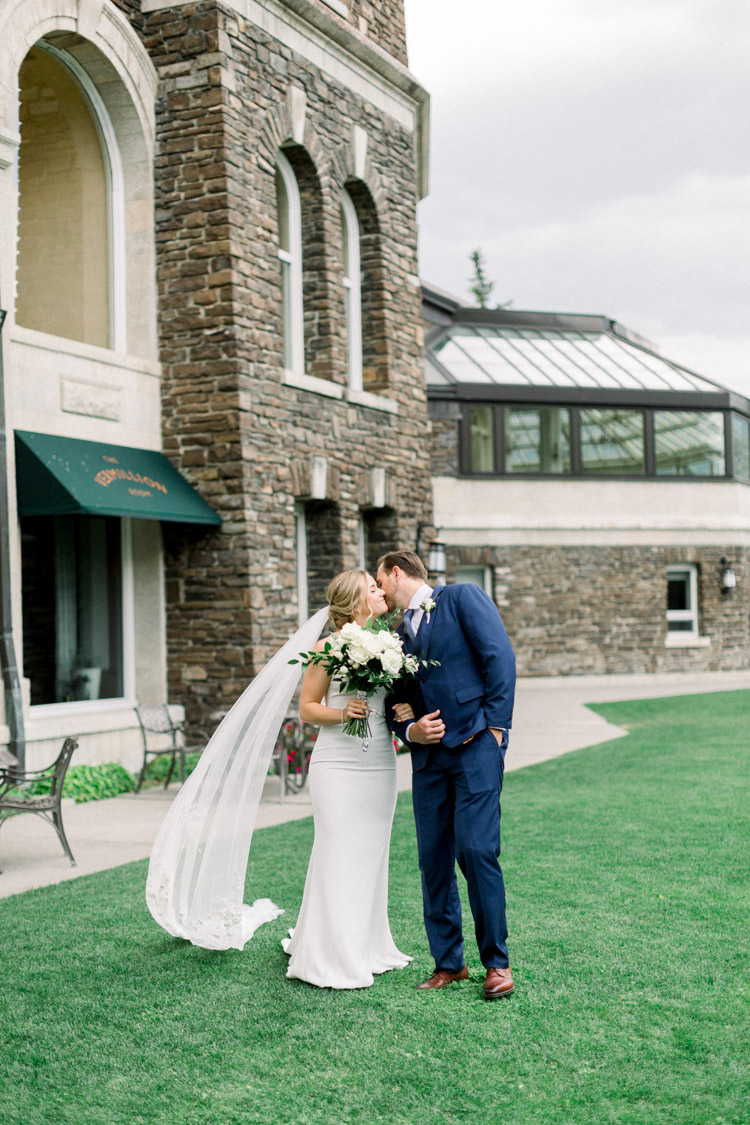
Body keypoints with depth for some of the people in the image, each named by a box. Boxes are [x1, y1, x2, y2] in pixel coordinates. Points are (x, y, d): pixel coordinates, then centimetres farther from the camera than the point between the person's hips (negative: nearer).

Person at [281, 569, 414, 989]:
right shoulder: (328, 649, -5)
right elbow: (307, 708, 0)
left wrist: (406, 712, -5)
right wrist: (340, 713, -17)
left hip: (381, 764, 5)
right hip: (338, 766, -5)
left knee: (372, 856, 9)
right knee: (339, 857, -3)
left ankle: (367, 949, 22)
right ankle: (331, 959, 6)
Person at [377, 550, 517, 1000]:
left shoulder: (462, 597, 3)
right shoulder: (397, 633, 20)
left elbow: (499, 655, -6)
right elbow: (395, 702, 20)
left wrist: (494, 724, -10)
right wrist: (409, 730, -2)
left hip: (476, 744, -6)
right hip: (429, 755, 6)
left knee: (476, 849, -12)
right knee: (433, 858, 4)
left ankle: (498, 962, 1)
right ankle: (448, 962, 15)